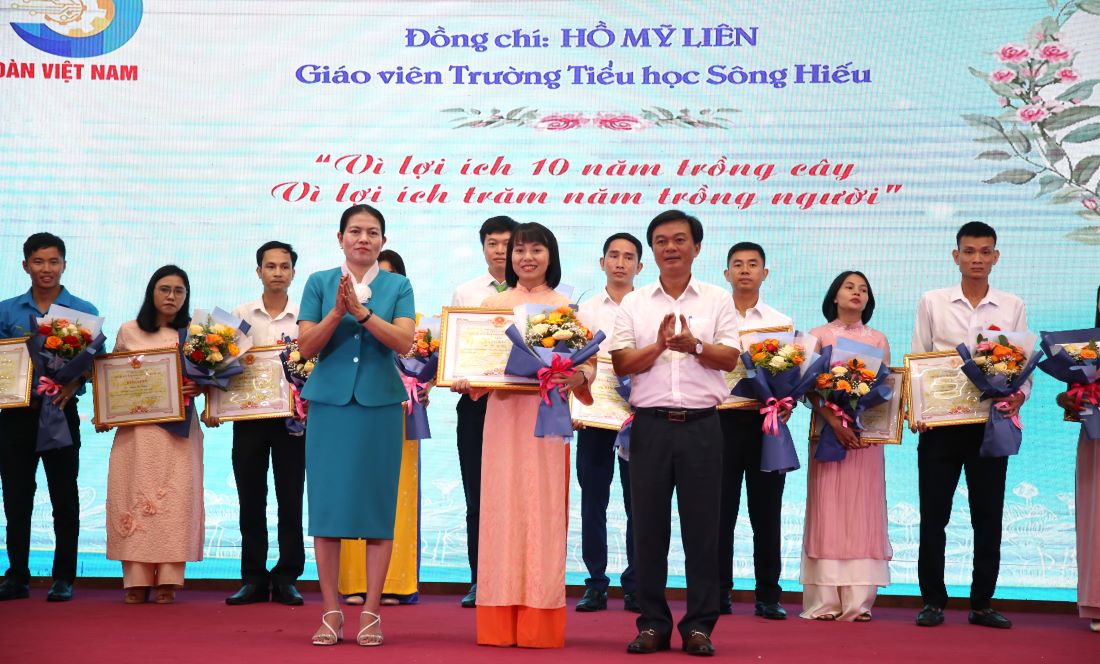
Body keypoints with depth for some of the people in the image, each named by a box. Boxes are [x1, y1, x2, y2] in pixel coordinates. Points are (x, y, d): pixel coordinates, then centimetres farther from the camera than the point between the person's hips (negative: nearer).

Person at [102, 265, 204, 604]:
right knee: (134, 497, -2)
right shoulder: (128, 332, 10)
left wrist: (199, 388, -13)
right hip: (135, 430, 1)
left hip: (178, 430, -1)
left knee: (175, 498, -5)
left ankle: (167, 581, -2)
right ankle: (137, 581, 1)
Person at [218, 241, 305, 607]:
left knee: (291, 498, 0)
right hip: (248, 416, 1)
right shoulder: (240, 315, 7)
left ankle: (287, 578, 7)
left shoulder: (304, 317, 4)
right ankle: (253, 579, 11)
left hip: (291, 416, -1)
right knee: (250, 498, 4)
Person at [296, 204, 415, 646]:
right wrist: (336, 313, -16)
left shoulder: (397, 286, 6)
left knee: (376, 506, 0)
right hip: (330, 402, 1)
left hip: (379, 404, 0)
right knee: (327, 504, 1)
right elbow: (306, 346, 0)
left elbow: (404, 342, -8)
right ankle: (331, 612, 8)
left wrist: (361, 311, -19)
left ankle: (371, 611, 7)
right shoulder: (319, 283, 7)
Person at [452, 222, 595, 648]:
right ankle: (500, 624, 3)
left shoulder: (566, 307, 8)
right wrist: (464, 382, -13)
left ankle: (540, 623, 2)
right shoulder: (492, 304, 12)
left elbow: (589, 362, 0)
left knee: (545, 509, -2)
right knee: (502, 507, -1)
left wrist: (577, 378, -21)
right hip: (503, 414, 1)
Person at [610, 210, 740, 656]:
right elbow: (621, 364, 1)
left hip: (701, 424, -1)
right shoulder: (634, 304, 10)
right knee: (648, 524, 3)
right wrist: (659, 345, -15)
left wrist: (694, 346, -17)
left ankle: (699, 624, 7)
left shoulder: (718, 301, 9)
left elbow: (730, 358, 0)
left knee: (701, 524, 0)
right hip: (651, 424, 1)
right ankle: (652, 624, 10)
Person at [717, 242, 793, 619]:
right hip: (722, 419, -1)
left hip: (766, 421, 1)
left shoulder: (782, 323, 13)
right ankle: (719, 593, 8)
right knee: (721, 509, 1)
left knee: (767, 511, 3)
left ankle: (768, 595, 9)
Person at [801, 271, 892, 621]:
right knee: (828, 510, -4)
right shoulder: (819, 335, 7)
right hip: (828, 428, -2)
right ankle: (825, 601, -4)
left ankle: (858, 601, -2)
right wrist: (833, 420, -17)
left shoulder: (878, 339, 14)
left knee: (862, 510, -2)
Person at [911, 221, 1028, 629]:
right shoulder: (933, 303, 5)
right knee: (933, 515, 2)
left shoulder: (1012, 307, 7)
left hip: (990, 423, 1)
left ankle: (982, 604, 14)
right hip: (940, 423, -1)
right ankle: (933, 602, 11)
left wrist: (1018, 397, -16)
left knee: (988, 516, 5)